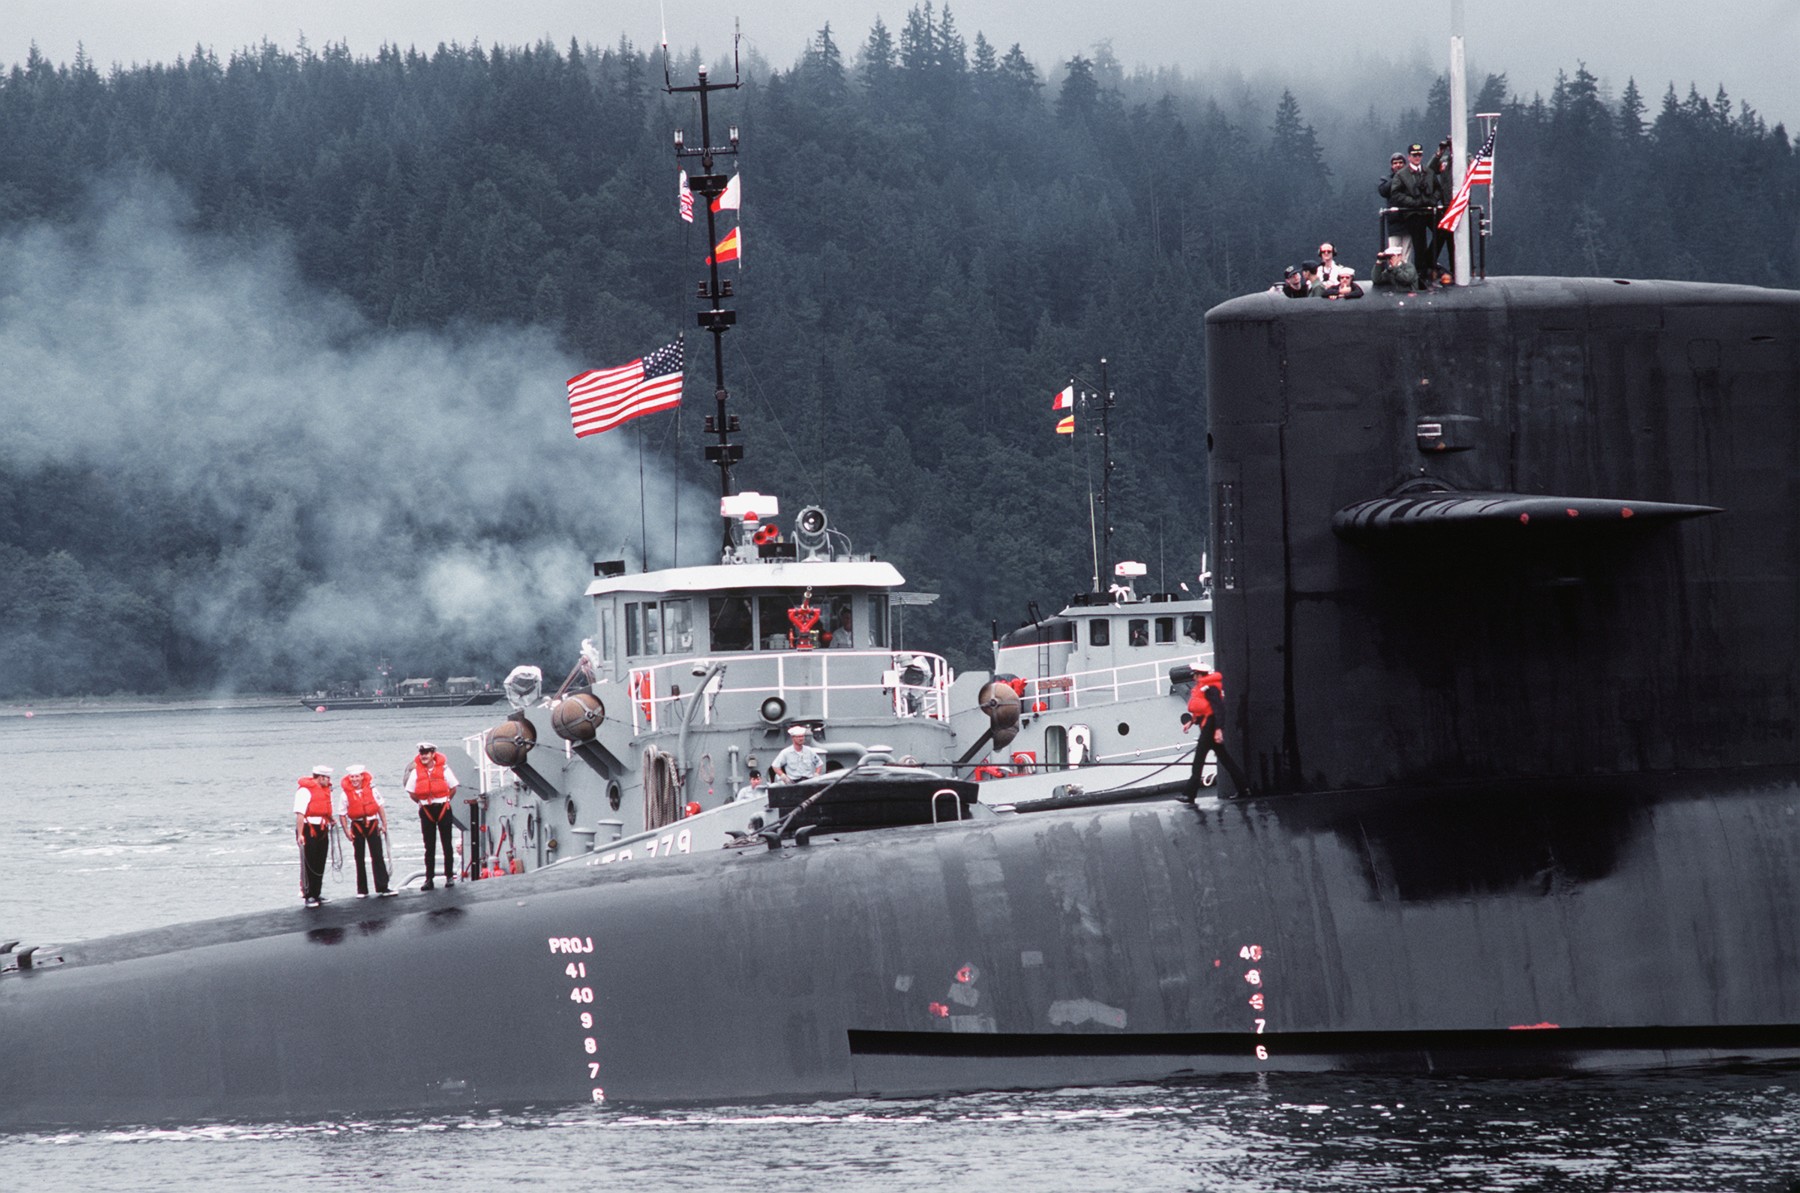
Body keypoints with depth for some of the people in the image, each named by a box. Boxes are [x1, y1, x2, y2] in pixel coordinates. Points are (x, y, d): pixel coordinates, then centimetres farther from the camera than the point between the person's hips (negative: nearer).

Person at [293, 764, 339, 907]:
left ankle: (316, 894, 19)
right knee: (309, 864, -6)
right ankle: (307, 895, -4)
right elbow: (300, 813, -18)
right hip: (309, 830, -9)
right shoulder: (305, 790, -12)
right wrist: (300, 834, -23)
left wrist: (331, 819, 9)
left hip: (322, 830, 9)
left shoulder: (325, 790, 15)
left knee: (320, 864, 11)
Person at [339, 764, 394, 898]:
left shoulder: (371, 790, -2)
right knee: (359, 859, 5)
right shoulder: (346, 794, -5)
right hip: (357, 826, -1)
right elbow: (343, 814, -1)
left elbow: (380, 807, 5)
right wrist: (347, 831, -7)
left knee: (378, 856, -2)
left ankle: (382, 887, -1)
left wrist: (384, 825, 2)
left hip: (372, 824, 1)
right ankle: (362, 890, 10)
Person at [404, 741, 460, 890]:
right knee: (429, 846, 3)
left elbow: (453, 788, 7)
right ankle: (429, 879, 4)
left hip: (443, 809, -1)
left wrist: (444, 802, 6)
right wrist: (423, 803, 6)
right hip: (426, 811, 1)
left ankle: (450, 876, 9)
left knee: (447, 844, 2)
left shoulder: (443, 768, -3)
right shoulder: (416, 771, -1)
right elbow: (411, 792, 8)